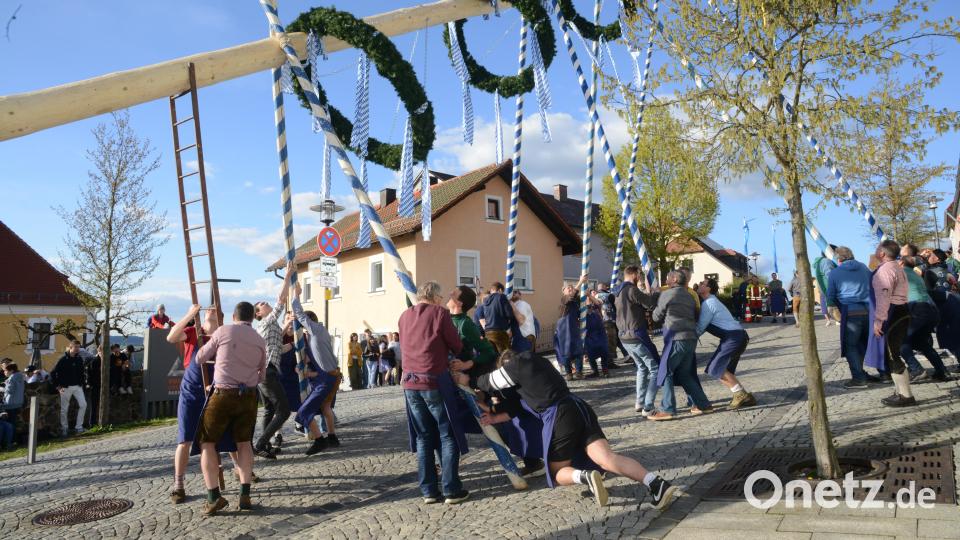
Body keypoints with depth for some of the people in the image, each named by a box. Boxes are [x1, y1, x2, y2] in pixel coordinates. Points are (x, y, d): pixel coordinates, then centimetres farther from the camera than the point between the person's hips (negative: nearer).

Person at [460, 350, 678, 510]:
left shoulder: (515, 365, 1)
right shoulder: (533, 361, 27)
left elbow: (487, 383, 15)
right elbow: (525, 403, 30)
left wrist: (465, 379, 34)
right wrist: (496, 418, 31)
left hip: (558, 416, -8)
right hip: (578, 408, 8)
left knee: (558, 473, 11)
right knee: (608, 458, -6)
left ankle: (584, 476, -22)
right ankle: (656, 483, -26)